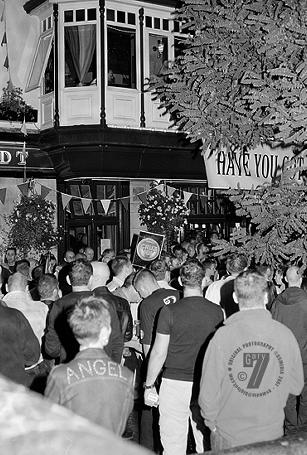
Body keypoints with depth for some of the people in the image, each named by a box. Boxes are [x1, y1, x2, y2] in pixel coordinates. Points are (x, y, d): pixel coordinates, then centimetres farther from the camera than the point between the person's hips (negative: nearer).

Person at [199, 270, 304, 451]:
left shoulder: (223, 335, -18)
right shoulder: (286, 334, -12)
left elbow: (209, 390, -12)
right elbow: (296, 387, -1)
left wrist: (211, 421, 5)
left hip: (229, 434, -2)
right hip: (272, 432, 2)